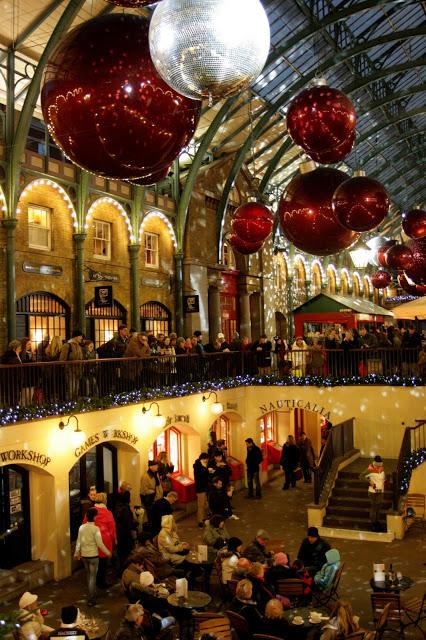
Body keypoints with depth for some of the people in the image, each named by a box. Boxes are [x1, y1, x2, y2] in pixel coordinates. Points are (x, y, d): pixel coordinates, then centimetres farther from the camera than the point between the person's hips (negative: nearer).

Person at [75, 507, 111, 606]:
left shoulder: (81, 527, -2)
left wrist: (77, 553, 17)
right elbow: (99, 543, -16)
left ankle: (92, 594, 34)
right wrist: (107, 552, -4)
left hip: (84, 555, 5)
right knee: (93, 577, 3)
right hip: (93, 556, -5)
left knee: (89, 575, 22)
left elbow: (78, 541, 4)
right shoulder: (95, 528, -17)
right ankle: (91, 600, 4)